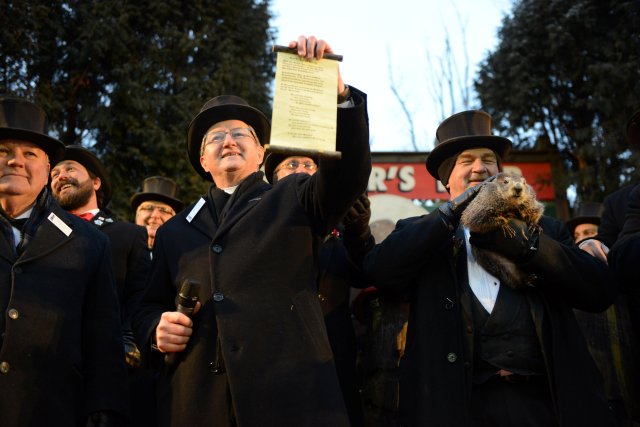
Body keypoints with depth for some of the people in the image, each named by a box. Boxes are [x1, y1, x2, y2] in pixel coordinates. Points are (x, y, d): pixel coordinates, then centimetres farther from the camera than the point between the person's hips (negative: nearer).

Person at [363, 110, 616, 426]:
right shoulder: (424, 234, 10)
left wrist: (525, 240, -8)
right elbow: (377, 271, -9)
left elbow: (599, 293, 2)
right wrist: (450, 213, -9)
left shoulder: (543, 230, 14)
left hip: (546, 400, 2)